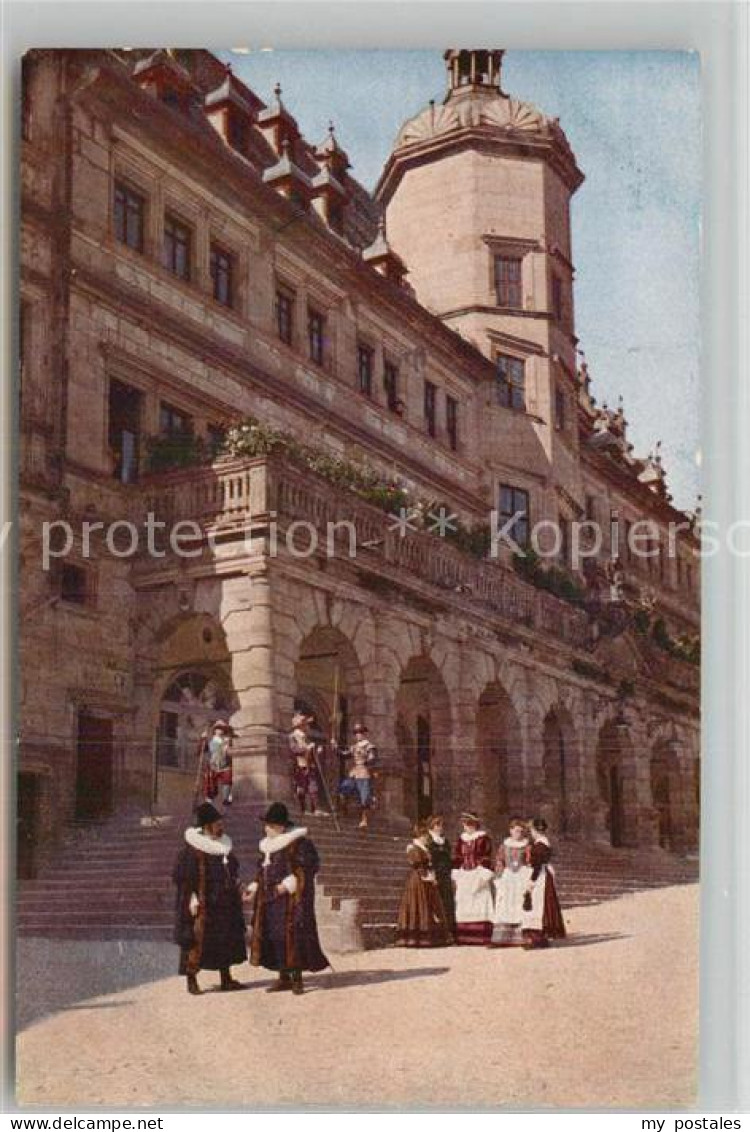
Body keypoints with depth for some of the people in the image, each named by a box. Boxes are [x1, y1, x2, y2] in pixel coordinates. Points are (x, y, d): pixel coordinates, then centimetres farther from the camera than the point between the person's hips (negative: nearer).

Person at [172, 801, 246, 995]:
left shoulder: (223, 844, 8)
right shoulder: (192, 849, -13)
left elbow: (232, 868, 22)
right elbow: (182, 876, -15)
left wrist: (234, 883, 7)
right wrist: (192, 900, -19)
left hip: (224, 903, 7)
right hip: (202, 904, -7)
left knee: (226, 939, 11)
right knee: (197, 939, -3)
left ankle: (226, 979, 21)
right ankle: (191, 980, 7)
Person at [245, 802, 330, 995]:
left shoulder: (298, 842, -12)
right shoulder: (269, 844, 12)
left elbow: (309, 865, -16)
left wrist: (288, 884, -21)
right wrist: (255, 887, 8)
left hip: (291, 897, -8)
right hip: (270, 897, 8)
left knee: (291, 935, -8)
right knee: (272, 935, 6)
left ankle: (297, 979, -1)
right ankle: (284, 978, 15)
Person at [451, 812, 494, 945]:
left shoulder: (483, 839, -3)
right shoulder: (461, 840, 14)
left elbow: (486, 859, -8)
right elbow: (457, 858, 15)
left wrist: (484, 876, -15)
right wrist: (456, 877, 10)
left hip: (478, 875, -6)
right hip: (464, 877, 6)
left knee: (479, 904, -9)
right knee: (463, 907, 2)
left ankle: (481, 936, -10)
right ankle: (464, 937, 3)